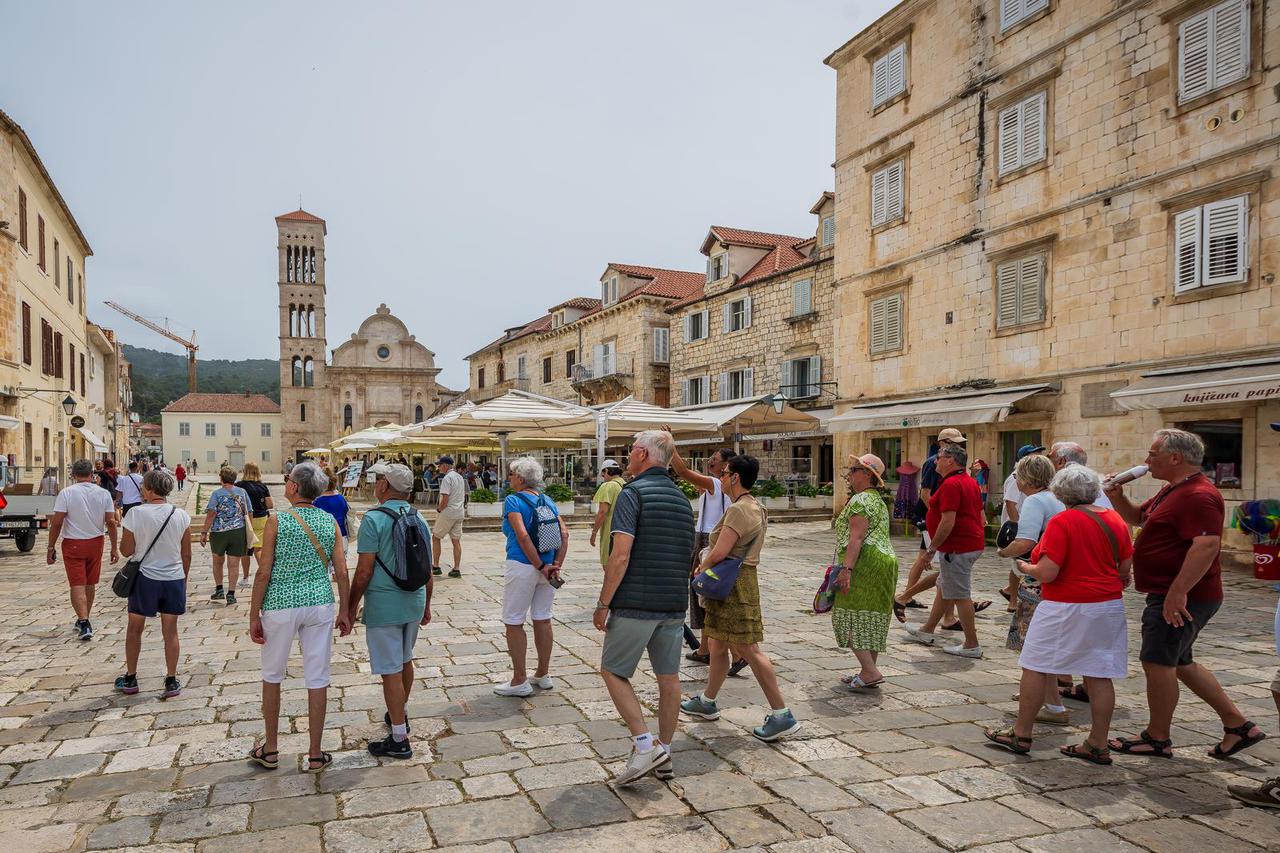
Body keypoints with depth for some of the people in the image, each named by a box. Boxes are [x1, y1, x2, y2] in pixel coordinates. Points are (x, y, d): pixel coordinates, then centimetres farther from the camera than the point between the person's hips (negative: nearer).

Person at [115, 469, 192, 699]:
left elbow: (126, 550, -5)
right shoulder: (181, 515, -5)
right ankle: (171, 681, 12)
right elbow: (186, 554, 2)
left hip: (145, 578, -2)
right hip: (174, 578, 2)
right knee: (170, 631, 9)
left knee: (134, 629, 16)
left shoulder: (136, 513, -12)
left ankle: (130, 679, 26)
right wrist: (183, 579, 15)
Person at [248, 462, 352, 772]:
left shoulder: (277, 521, -10)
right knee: (317, 679, 8)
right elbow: (341, 573, 1)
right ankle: (315, 754, 16)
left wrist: (254, 615, -1)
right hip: (320, 604, 2)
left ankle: (270, 750, 28)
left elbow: (263, 572, -9)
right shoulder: (330, 522, 0)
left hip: (281, 605, -2)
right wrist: (344, 612, 11)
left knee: (272, 676, 17)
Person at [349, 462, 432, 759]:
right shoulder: (419, 519, 5)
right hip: (414, 602, 7)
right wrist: (427, 604, 21)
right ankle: (399, 715, 42)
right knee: (405, 660, 24)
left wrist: (351, 607, -4)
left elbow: (364, 571, -16)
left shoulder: (374, 519, -15)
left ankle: (399, 740, 6)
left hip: (383, 606, -7)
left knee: (390, 670, 0)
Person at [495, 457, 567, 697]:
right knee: (542, 619, 15)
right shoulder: (548, 502, 7)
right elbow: (564, 534, 0)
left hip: (522, 567, -6)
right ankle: (543, 675, 25)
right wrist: (556, 566, -3)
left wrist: (541, 567, -17)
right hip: (547, 566, 7)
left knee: (514, 623, 5)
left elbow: (523, 535, -21)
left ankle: (519, 681, 9)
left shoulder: (513, 501, -10)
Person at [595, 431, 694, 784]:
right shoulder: (682, 499, 12)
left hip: (635, 605, -7)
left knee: (613, 672, 7)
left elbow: (620, 556, -19)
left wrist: (603, 604, -12)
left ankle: (644, 745, 0)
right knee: (669, 678, 11)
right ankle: (663, 755, 21)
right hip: (675, 605, 7)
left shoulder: (633, 493, -11)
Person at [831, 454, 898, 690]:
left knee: (852, 616, -8)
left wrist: (846, 568, -24)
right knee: (872, 617, 12)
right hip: (886, 560, 10)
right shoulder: (878, 500, 21)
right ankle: (869, 672, 16)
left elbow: (856, 538, -20)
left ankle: (870, 672, -13)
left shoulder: (860, 500, -11)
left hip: (865, 563, -10)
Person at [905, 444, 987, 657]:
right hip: (973, 544, 11)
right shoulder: (970, 481, 13)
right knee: (943, 588, 20)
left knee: (960, 595, -2)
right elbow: (982, 517, 18)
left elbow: (948, 522, -25)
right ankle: (927, 631, 32)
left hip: (957, 548, -11)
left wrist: (930, 551, -19)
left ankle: (971, 645, 6)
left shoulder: (951, 484, -19)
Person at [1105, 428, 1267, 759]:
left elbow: (1207, 545, -30)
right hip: (1169, 594, 11)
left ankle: (1157, 739, 11)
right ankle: (1238, 725, 26)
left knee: (1157, 662, -1)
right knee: (1181, 663, 18)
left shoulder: (1198, 495, -20)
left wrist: (1177, 592, -31)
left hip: (1181, 598, -11)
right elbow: (1137, 518, 24)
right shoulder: (1173, 490, 15)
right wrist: (1117, 496, 4)